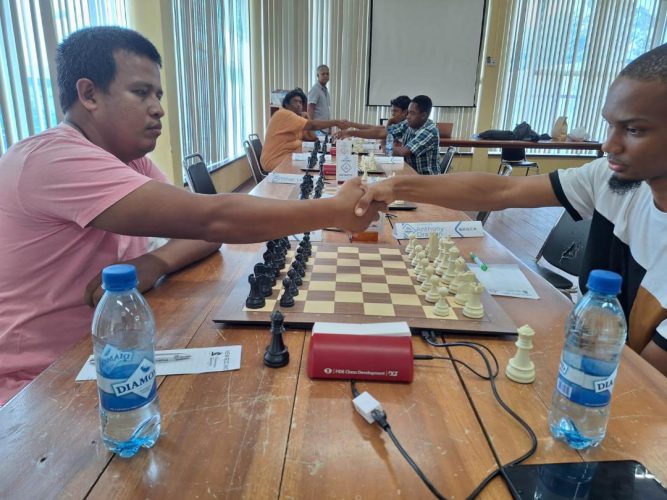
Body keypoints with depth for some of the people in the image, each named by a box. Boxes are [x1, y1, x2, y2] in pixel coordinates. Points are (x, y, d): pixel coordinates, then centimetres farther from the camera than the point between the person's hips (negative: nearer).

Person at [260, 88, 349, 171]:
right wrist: (336, 122, -22)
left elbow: (312, 137, 9)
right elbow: (312, 125, -25)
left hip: (288, 156, 9)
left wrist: (304, 117, 0)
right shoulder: (284, 114, -16)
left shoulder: (297, 118, 15)